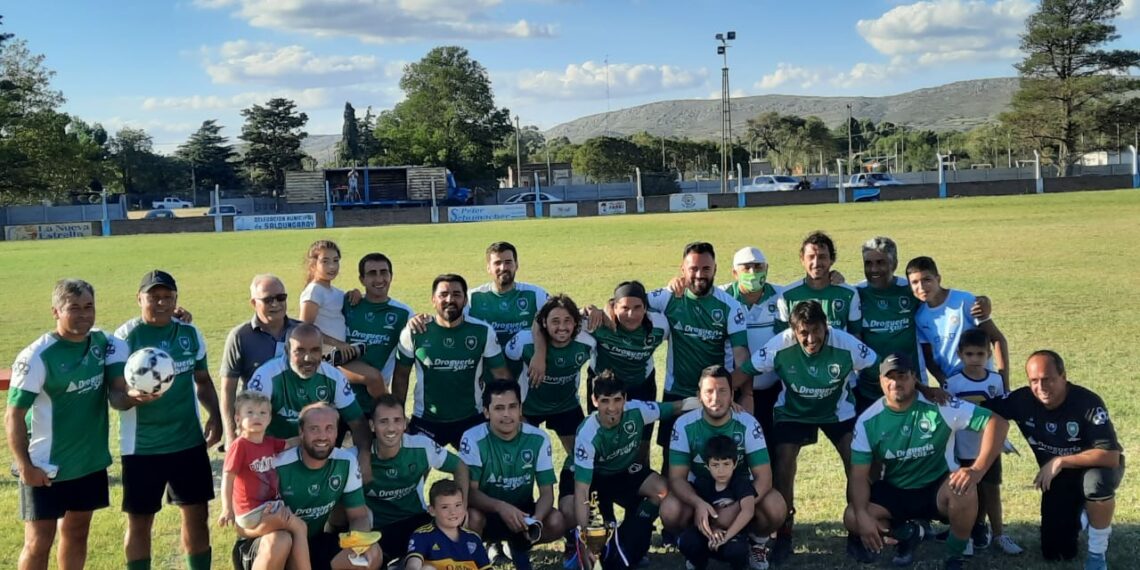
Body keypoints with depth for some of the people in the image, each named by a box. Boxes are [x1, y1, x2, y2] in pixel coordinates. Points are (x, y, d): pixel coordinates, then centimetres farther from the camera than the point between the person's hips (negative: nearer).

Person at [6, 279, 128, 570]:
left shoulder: (103, 343, -2)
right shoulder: (37, 357, -18)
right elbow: (13, 416, -14)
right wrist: (25, 466, -17)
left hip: (91, 460, 5)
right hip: (45, 467, -5)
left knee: (76, 531, 18)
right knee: (39, 542, 2)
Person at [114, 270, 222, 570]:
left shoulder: (190, 333, 3)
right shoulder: (126, 336, -9)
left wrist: (215, 415, -1)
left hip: (189, 440, 4)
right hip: (141, 446, -3)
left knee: (197, 514, 11)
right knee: (140, 521, 8)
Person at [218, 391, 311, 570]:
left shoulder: (269, 442, 7)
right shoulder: (239, 445, -16)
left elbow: (290, 444, 24)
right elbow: (227, 478, -18)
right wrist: (227, 509, -24)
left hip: (269, 505, 8)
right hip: (252, 511, -8)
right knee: (299, 527, -11)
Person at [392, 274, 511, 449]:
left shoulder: (483, 332, -9)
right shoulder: (414, 332, -9)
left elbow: (502, 375, -3)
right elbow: (401, 376, 2)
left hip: (472, 420, 1)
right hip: (425, 421, 0)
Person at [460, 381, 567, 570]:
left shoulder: (538, 439, -11)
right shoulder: (473, 439, -18)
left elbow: (547, 492, -11)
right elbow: (470, 491, -22)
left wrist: (536, 520, -32)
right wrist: (500, 506, -40)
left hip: (522, 512, 3)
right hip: (487, 512, -3)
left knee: (556, 522, -25)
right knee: (472, 517, -36)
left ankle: (519, 545, 7)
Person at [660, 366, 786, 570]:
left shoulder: (748, 424, -19)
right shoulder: (684, 425, -19)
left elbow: (763, 477, -21)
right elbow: (677, 477, -20)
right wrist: (698, 503, -42)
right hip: (698, 492, 0)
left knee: (776, 508, -30)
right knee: (670, 510, -32)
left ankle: (757, 543, 6)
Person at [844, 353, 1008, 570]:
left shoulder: (939, 405, -18)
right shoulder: (868, 421, -10)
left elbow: (997, 423, -22)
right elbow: (859, 475, -10)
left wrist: (977, 470, -35)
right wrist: (862, 515, -27)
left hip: (937, 487, -2)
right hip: (893, 492, 2)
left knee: (964, 490, -35)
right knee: (852, 519, -22)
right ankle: (906, 533, 10)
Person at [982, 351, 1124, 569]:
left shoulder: (1088, 402, -30)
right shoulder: (1022, 399, -20)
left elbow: (1111, 456, -36)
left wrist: (1060, 462, -33)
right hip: (1058, 477, 3)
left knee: (1097, 481, -41)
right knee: (1056, 552, 0)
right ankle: (1078, 513, 34)